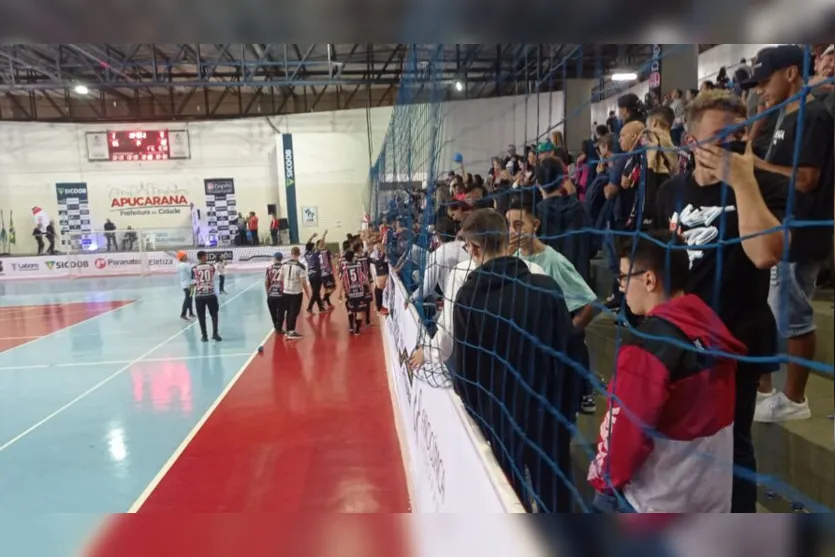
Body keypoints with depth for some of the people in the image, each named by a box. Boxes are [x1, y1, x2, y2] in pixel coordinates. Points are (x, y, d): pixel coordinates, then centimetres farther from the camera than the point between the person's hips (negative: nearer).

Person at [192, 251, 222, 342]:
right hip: (211, 294, 0)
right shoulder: (211, 266, -1)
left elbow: (194, 282, 1)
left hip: (199, 295, 0)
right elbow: (213, 279, 6)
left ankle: (204, 336, 12)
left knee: (201, 316, 9)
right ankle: (215, 334, 7)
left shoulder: (194, 269, -3)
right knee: (214, 314, 13)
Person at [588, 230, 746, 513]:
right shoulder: (712, 325, 0)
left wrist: (605, 480, -7)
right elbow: (717, 410, 10)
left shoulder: (647, 345, -26)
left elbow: (625, 427, -22)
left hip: (659, 499, -7)